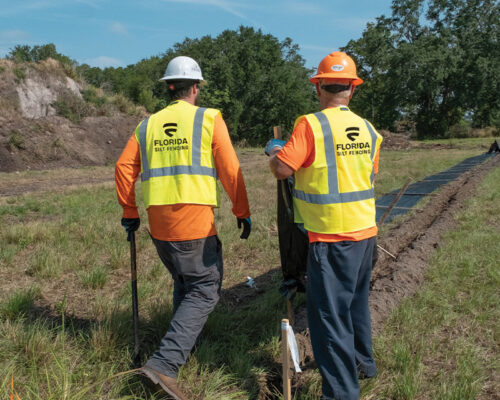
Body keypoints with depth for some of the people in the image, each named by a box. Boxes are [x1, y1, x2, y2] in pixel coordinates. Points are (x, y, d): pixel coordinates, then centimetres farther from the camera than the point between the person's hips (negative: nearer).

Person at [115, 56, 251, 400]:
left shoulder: (148, 124, 12)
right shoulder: (209, 118, -1)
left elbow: (124, 168, 9)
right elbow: (230, 170, -5)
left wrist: (130, 212, 18)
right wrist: (243, 213, 4)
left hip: (158, 221, 6)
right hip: (194, 220, -6)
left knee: (184, 283, 24)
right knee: (204, 291, 2)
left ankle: (185, 346, 36)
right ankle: (166, 363, -8)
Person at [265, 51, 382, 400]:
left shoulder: (311, 125, -14)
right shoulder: (368, 130, 5)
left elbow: (282, 169, -16)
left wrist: (273, 150, 5)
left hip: (331, 236, -7)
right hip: (365, 230, 7)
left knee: (329, 313, 1)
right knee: (356, 301, 24)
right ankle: (363, 362, 42)